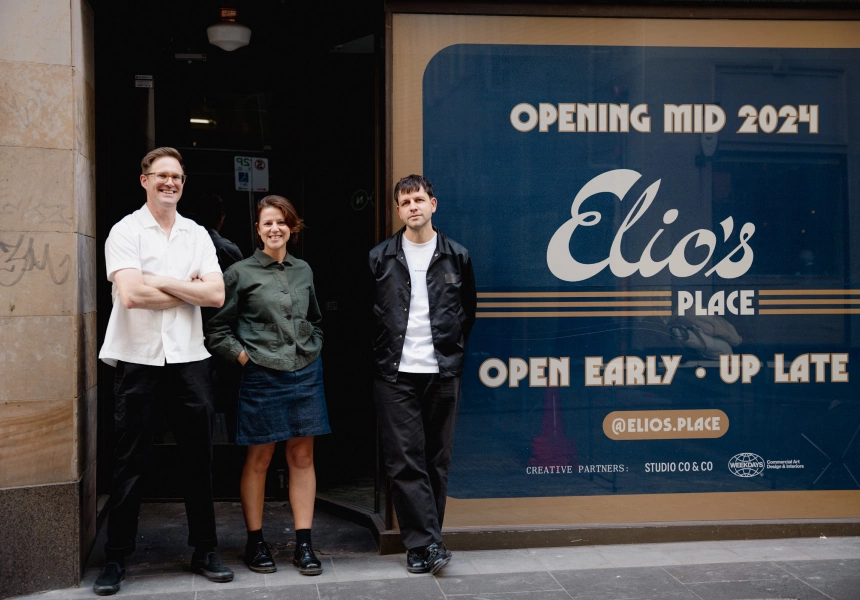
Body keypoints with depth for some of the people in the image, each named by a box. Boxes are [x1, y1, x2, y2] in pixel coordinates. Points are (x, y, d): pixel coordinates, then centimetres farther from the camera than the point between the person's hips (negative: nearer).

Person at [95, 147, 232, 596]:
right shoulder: (125, 232, -1)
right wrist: (189, 288, -6)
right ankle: (116, 559, 14)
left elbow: (216, 295, -1)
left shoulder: (197, 235, 10)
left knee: (198, 460, 9)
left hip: (189, 359, 3)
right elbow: (131, 294, -16)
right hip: (139, 360, -3)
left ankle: (204, 550, 21)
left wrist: (161, 281, -10)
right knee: (129, 463, 3)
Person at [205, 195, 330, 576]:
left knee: (302, 457, 5)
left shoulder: (303, 271, 11)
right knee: (259, 460, 4)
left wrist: (313, 349, 11)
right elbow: (217, 329, -1)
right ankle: (255, 543, 16)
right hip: (262, 375, -4)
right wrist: (242, 356, -9)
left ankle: (303, 544, 11)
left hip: (305, 373, 4)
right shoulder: (240, 273, -2)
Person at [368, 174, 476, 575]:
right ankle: (427, 543, -1)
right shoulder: (380, 258, 5)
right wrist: (380, 350, 7)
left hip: (441, 372, 1)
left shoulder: (456, 257, 7)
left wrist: (452, 346, 11)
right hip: (395, 375, -1)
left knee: (436, 461, 5)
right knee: (405, 462, -5)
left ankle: (423, 544, 14)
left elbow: (468, 310, 17)